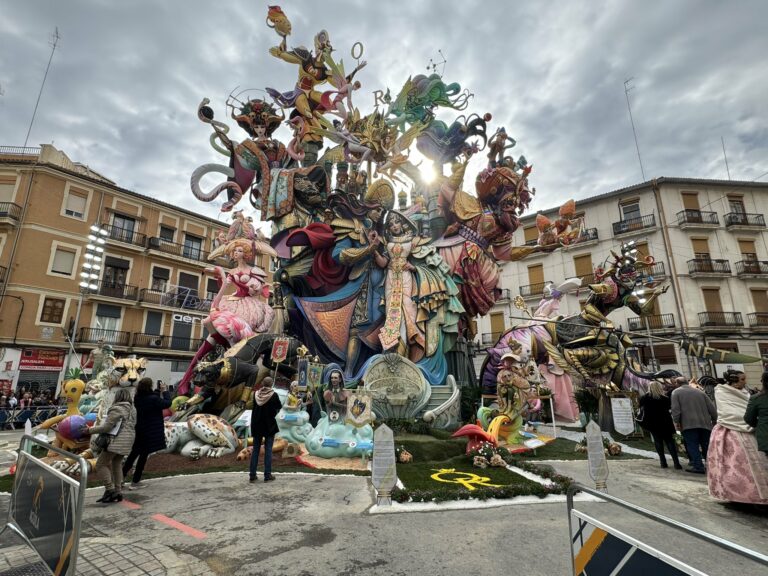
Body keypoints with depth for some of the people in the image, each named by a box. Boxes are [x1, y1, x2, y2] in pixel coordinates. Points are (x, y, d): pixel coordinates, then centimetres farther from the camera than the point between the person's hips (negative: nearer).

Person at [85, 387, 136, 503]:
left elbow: (106, 427, -16)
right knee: (117, 464, 19)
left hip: (117, 441, -9)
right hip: (128, 442, 9)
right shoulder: (132, 409, 13)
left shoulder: (116, 409, -13)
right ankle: (118, 491, 23)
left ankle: (109, 489, 0)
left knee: (101, 464, 3)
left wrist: (90, 430, -5)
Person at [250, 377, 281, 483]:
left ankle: (252, 475, 15)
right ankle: (267, 475, 6)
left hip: (256, 425, 3)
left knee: (255, 450, 12)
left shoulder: (256, 394, -4)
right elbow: (279, 407, 0)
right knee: (268, 450, 4)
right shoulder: (274, 395, -13)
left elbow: (254, 408, 9)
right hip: (269, 425, -3)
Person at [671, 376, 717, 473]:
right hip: (704, 423, 5)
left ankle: (698, 466, -3)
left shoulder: (676, 392, 3)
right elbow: (712, 408, 12)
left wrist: (676, 421, -3)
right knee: (706, 445, 14)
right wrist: (714, 420, 20)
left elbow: (675, 409, -9)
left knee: (693, 446, 1)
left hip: (688, 424, -5)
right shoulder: (699, 392, 16)